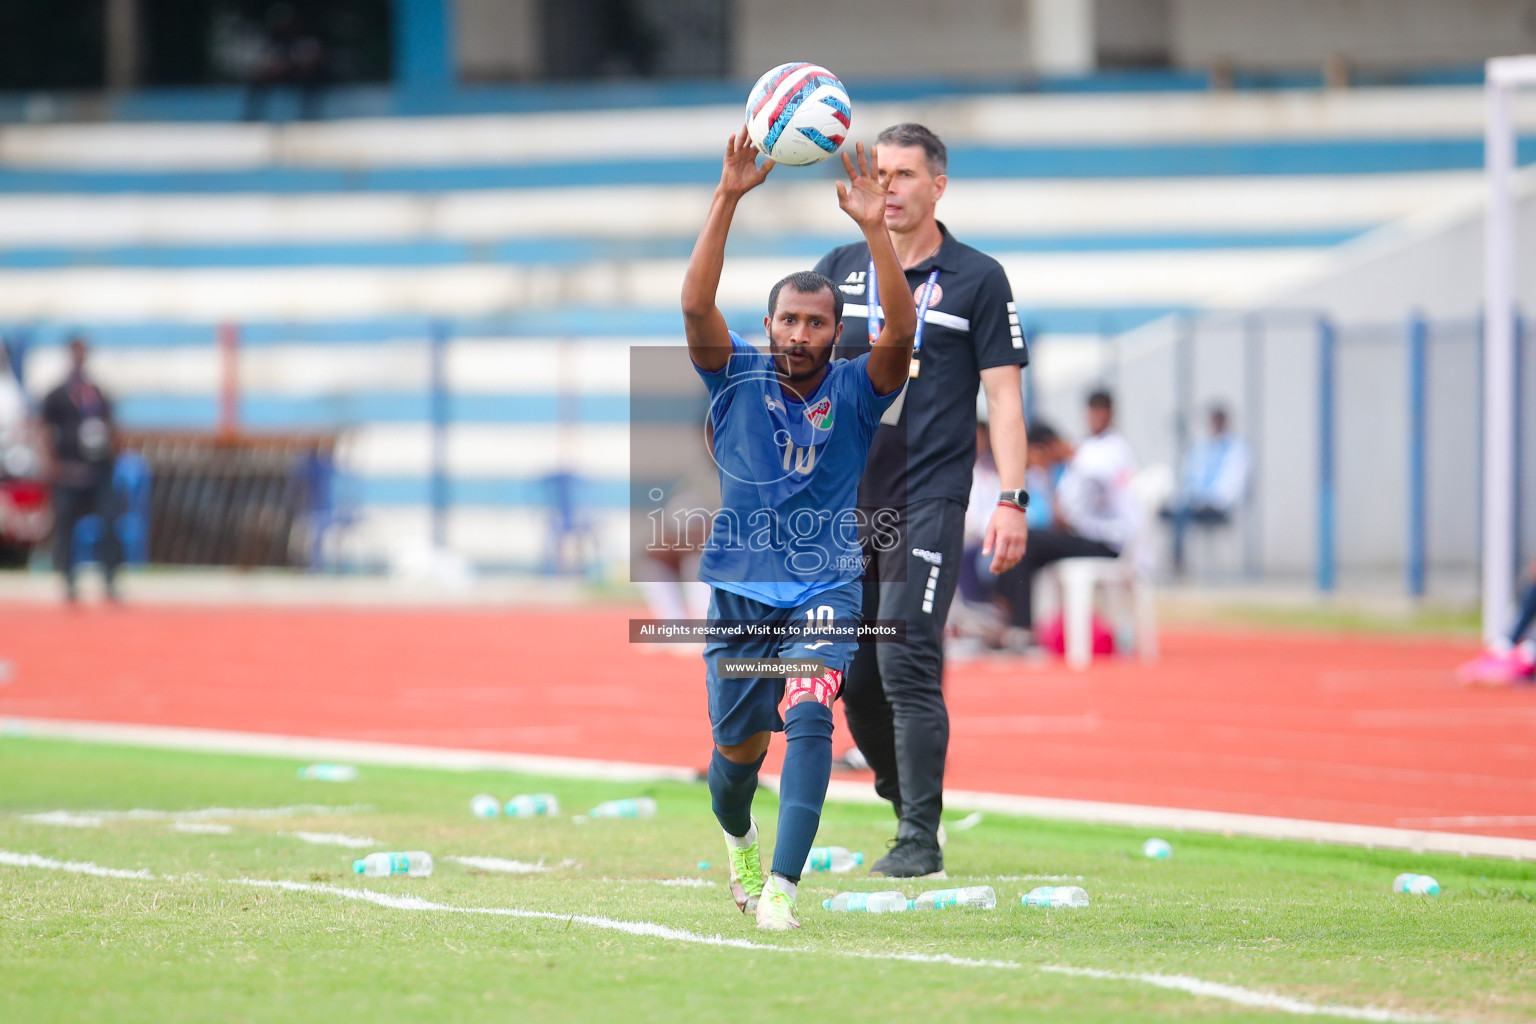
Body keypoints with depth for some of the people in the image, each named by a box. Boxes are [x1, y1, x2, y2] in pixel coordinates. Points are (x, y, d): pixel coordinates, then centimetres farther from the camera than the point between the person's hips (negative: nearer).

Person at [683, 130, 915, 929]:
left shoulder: (855, 391, -1)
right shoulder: (736, 378, 1)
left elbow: (901, 331, -19)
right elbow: (695, 304, -15)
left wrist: (874, 230, -30)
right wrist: (727, 201, -25)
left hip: (826, 590, -1)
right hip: (739, 590, 1)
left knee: (808, 719, -24)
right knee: (737, 748, 9)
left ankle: (781, 886, -27)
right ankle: (737, 838, 44)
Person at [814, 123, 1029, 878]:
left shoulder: (977, 279, 2)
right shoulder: (839, 271, 12)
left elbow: (1003, 391, 0)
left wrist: (1011, 500, -9)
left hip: (928, 502, -4)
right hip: (846, 501, 4)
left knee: (907, 665, -13)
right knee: (852, 674, 4)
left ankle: (920, 838, -9)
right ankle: (904, 794, 25)